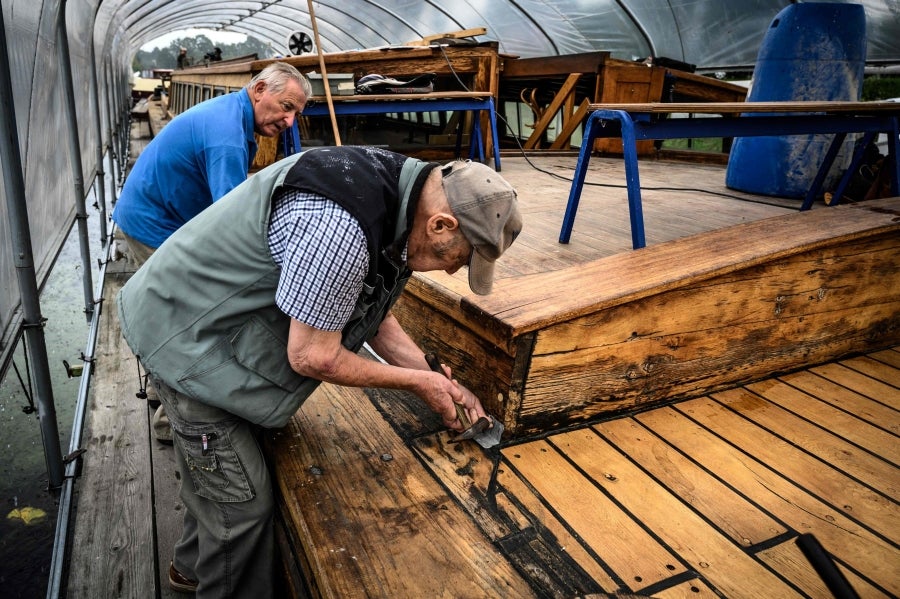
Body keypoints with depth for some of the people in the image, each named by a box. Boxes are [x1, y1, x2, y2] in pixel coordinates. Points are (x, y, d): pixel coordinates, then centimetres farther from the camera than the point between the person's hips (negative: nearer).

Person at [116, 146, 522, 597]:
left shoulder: (395, 189, -5)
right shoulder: (339, 229, -36)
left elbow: (374, 318, 5)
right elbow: (312, 357, -25)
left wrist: (440, 383, 2)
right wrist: (417, 382, -13)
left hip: (205, 318, 9)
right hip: (189, 340, -9)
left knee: (214, 469, 26)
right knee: (243, 504, 0)